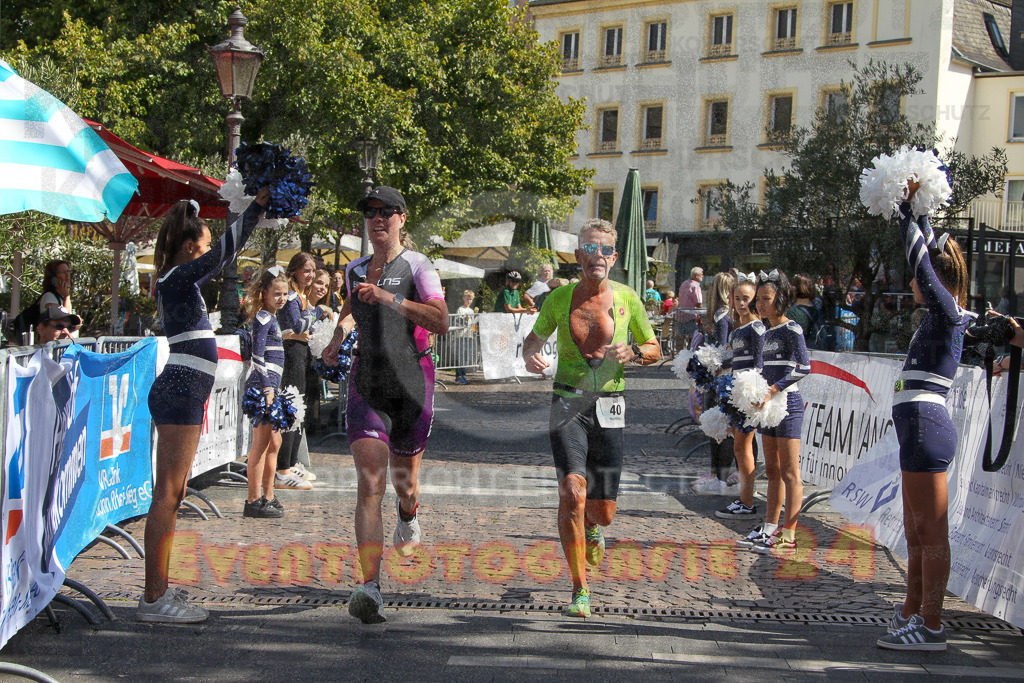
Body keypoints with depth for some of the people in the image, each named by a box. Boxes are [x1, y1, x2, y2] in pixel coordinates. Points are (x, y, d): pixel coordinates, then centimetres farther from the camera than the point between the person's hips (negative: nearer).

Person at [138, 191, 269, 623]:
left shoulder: (182, 280, 18)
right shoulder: (177, 278, -9)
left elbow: (221, 257, 29)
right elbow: (225, 251, -19)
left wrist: (258, 207, 29)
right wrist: (258, 205, -12)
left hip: (181, 394, 11)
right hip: (180, 392, -11)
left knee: (172, 494, 11)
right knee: (168, 494, -11)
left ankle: (158, 589, 16)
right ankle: (154, 599, -11)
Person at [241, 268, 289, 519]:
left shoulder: (271, 317, 18)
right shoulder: (262, 318, -10)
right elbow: (257, 355, -18)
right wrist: (267, 390, -21)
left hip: (270, 386, 10)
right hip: (261, 385, -10)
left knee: (274, 443, 14)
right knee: (261, 442, -8)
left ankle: (268, 497, 22)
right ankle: (254, 501, -5)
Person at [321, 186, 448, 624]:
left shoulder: (416, 266, -3)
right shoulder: (354, 270, 12)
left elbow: (441, 322, -17)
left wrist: (390, 298, -23)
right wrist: (337, 338, 15)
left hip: (412, 383, -2)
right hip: (366, 386, 2)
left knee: (404, 479, 15)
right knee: (369, 483, -15)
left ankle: (408, 520, 54)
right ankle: (370, 587, -23)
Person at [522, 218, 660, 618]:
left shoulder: (626, 299, 0)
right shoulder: (560, 298, 1)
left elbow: (654, 349, 10)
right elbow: (534, 338, 17)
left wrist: (631, 353, -12)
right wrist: (530, 357, -6)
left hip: (609, 408, 1)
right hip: (568, 405, -1)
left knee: (603, 512, 4)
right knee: (572, 492, -20)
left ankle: (591, 526, 46)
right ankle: (580, 591, -9)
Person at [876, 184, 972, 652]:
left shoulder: (948, 314, -10)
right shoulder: (943, 314, 14)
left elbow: (921, 260, -18)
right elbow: (929, 251, 24)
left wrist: (909, 209, -10)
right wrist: (916, 212, 25)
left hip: (925, 424, -10)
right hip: (920, 427, 10)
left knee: (931, 533, -5)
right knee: (917, 533, 17)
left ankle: (931, 628, -1)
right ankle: (912, 613, 28)